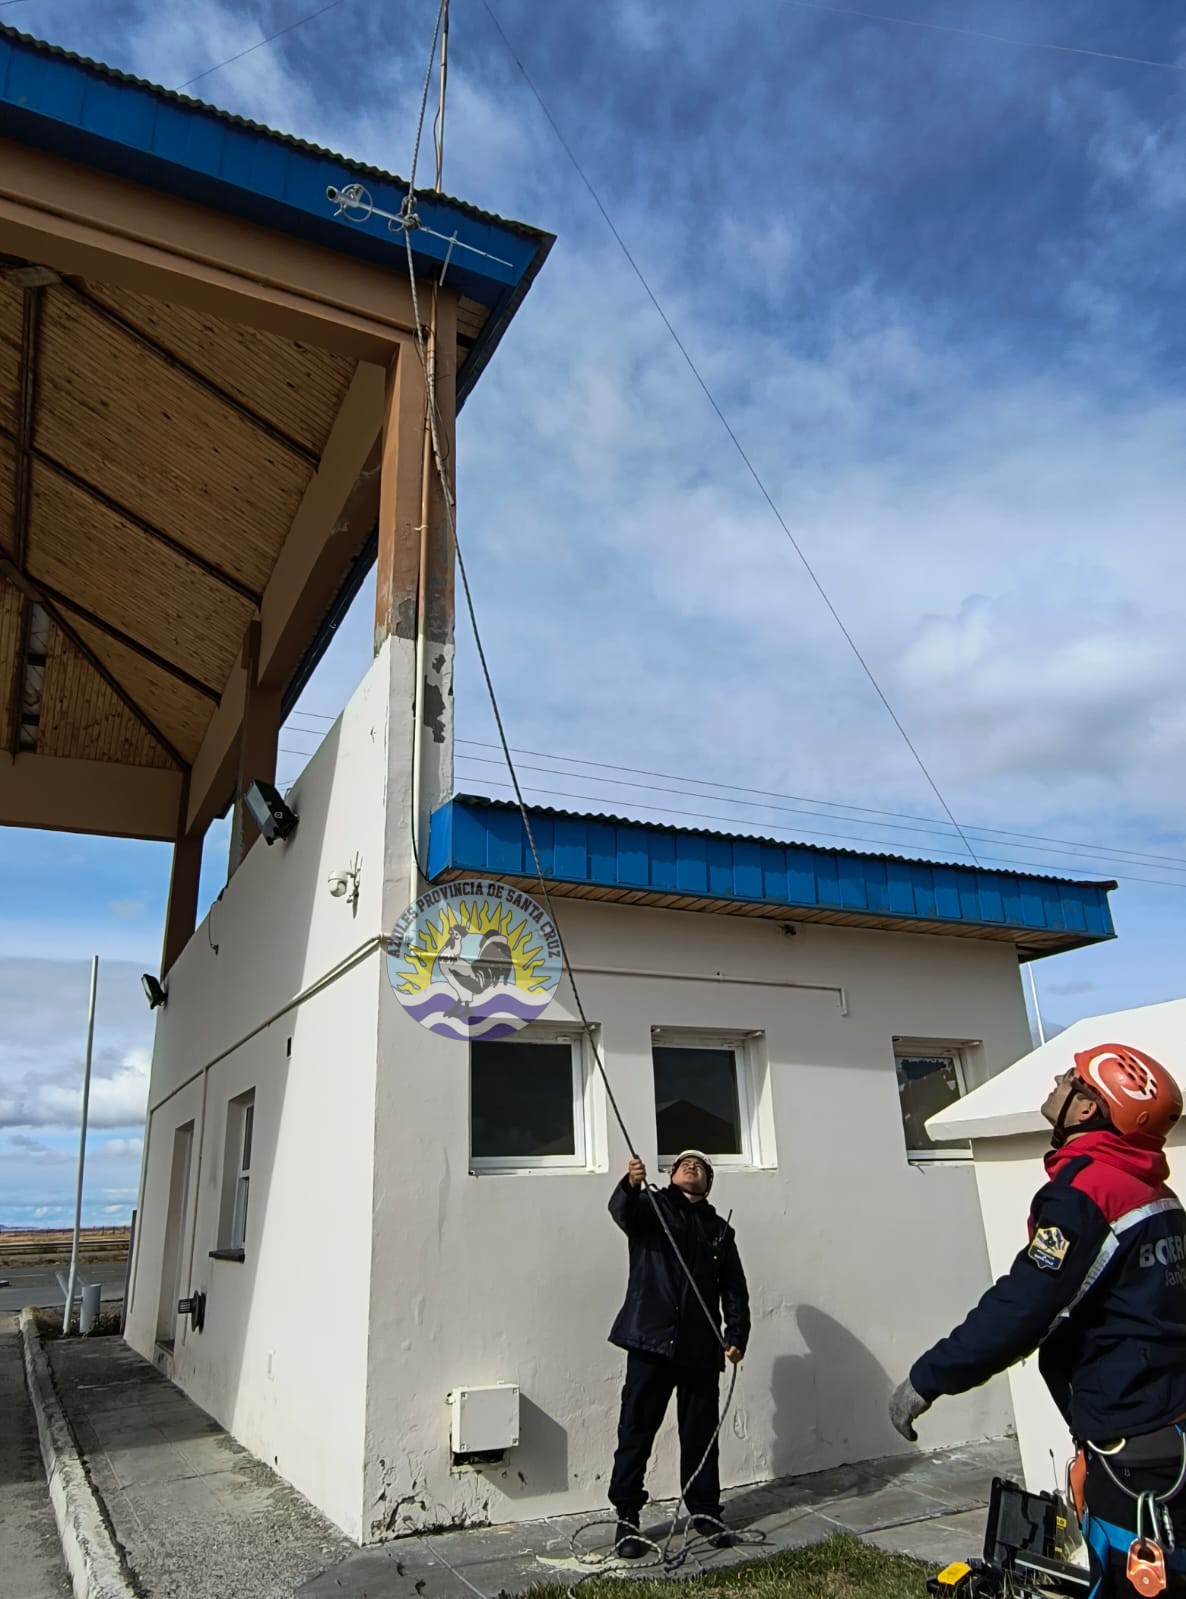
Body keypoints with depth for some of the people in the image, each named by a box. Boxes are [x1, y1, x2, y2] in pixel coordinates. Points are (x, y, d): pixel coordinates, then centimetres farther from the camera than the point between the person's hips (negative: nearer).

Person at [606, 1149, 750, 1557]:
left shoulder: (719, 1229, 15)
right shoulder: (651, 1206, 4)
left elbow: (734, 1290, 13)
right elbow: (621, 1210, -20)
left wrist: (737, 1335, -2)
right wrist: (631, 1184, -42)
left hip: (701, 1347, 4)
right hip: (651, 1340, -3)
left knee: (701, 1433, 12)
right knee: (636, 1431, 1)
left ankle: (703, 1510, 27)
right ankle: (626, 1518, 12)